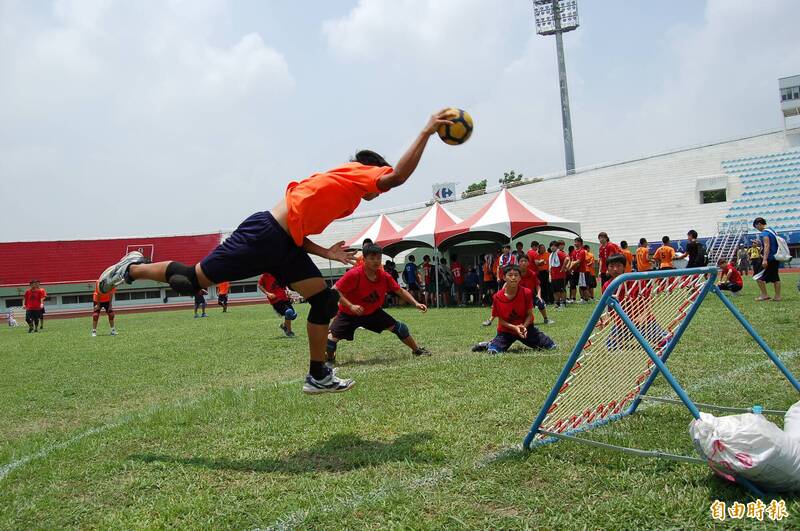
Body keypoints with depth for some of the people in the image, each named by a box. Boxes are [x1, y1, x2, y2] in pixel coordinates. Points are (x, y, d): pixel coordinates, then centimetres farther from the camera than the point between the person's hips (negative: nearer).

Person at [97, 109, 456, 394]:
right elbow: (398, 176, -22)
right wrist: (426, 131, -14)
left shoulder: (340, 186, 23)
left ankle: (317, 376, 13)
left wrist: (327, 253, 14)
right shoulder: (356, 173, -2)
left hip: (284, 245, 10)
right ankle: (133, 269, 26)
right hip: (264, 235, -10)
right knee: (192, 281, -2)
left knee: (326, 300, 3)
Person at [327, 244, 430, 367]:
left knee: (399, 327, 1)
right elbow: (335, 291, -25)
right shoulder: (354, 274, -29)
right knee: (332, 336, -24)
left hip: (373, 312, 4)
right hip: (348, 313, -4)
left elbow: (400, 291, 0)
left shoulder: (384, 276, -13)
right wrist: (350, 306, -35)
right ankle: (329, 360, 8)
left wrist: (416, 303, -10)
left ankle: (417, 350, 25)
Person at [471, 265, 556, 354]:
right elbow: (500, 320, -8)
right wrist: (514, 327, -23)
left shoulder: (527, 293, -15)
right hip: (506, 330, -2)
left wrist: (524, 326, -26)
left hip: (525, 327, 2)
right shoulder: (497, 297, -16)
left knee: (551, 346, -3)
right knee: (493, 351, -26)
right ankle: (489, 344, 13)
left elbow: (529, 314, -7)